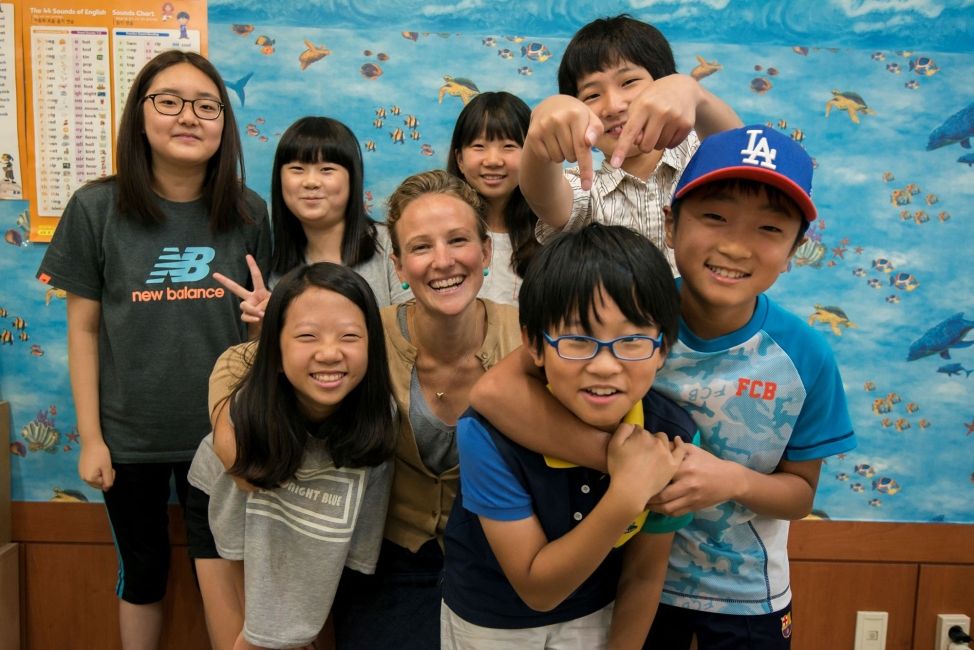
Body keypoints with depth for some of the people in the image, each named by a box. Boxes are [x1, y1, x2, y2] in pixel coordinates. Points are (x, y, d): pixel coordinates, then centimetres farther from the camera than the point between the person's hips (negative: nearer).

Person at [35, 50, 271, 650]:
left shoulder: (248, 214, -6)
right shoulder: (96, 209, -8)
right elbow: (84, 328, -4)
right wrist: (90, 437, -4)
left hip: (220, 433, 1)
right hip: (129, 436, 0)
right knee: (143, 568, 17)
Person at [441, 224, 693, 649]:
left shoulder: (672, 438, -21)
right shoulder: (488, 432, -31)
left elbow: (643, 576, -8)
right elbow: (537, 588, -25)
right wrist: (625, 498, -36)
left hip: (596, 615, 3)